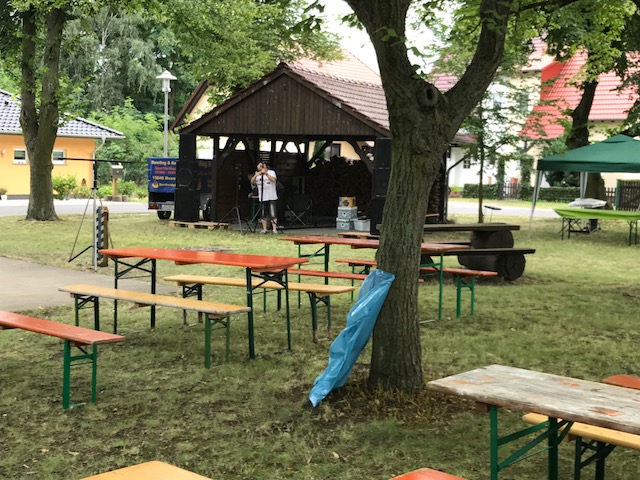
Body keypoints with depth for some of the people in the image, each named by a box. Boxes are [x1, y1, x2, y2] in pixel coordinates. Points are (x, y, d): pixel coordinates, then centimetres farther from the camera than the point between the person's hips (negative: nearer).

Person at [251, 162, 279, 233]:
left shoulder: (271, 172, 2)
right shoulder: (257, 174, 15)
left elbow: (273, 180, -16)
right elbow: (252, 182, 5)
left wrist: (266, 173, -19)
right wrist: (255, 175, -10)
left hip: (271, 197, -5)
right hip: (262, 198, 5)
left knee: (272, 214, -8)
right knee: (263, 214, 5)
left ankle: (274, 229, -8)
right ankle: (264, 229, 10)